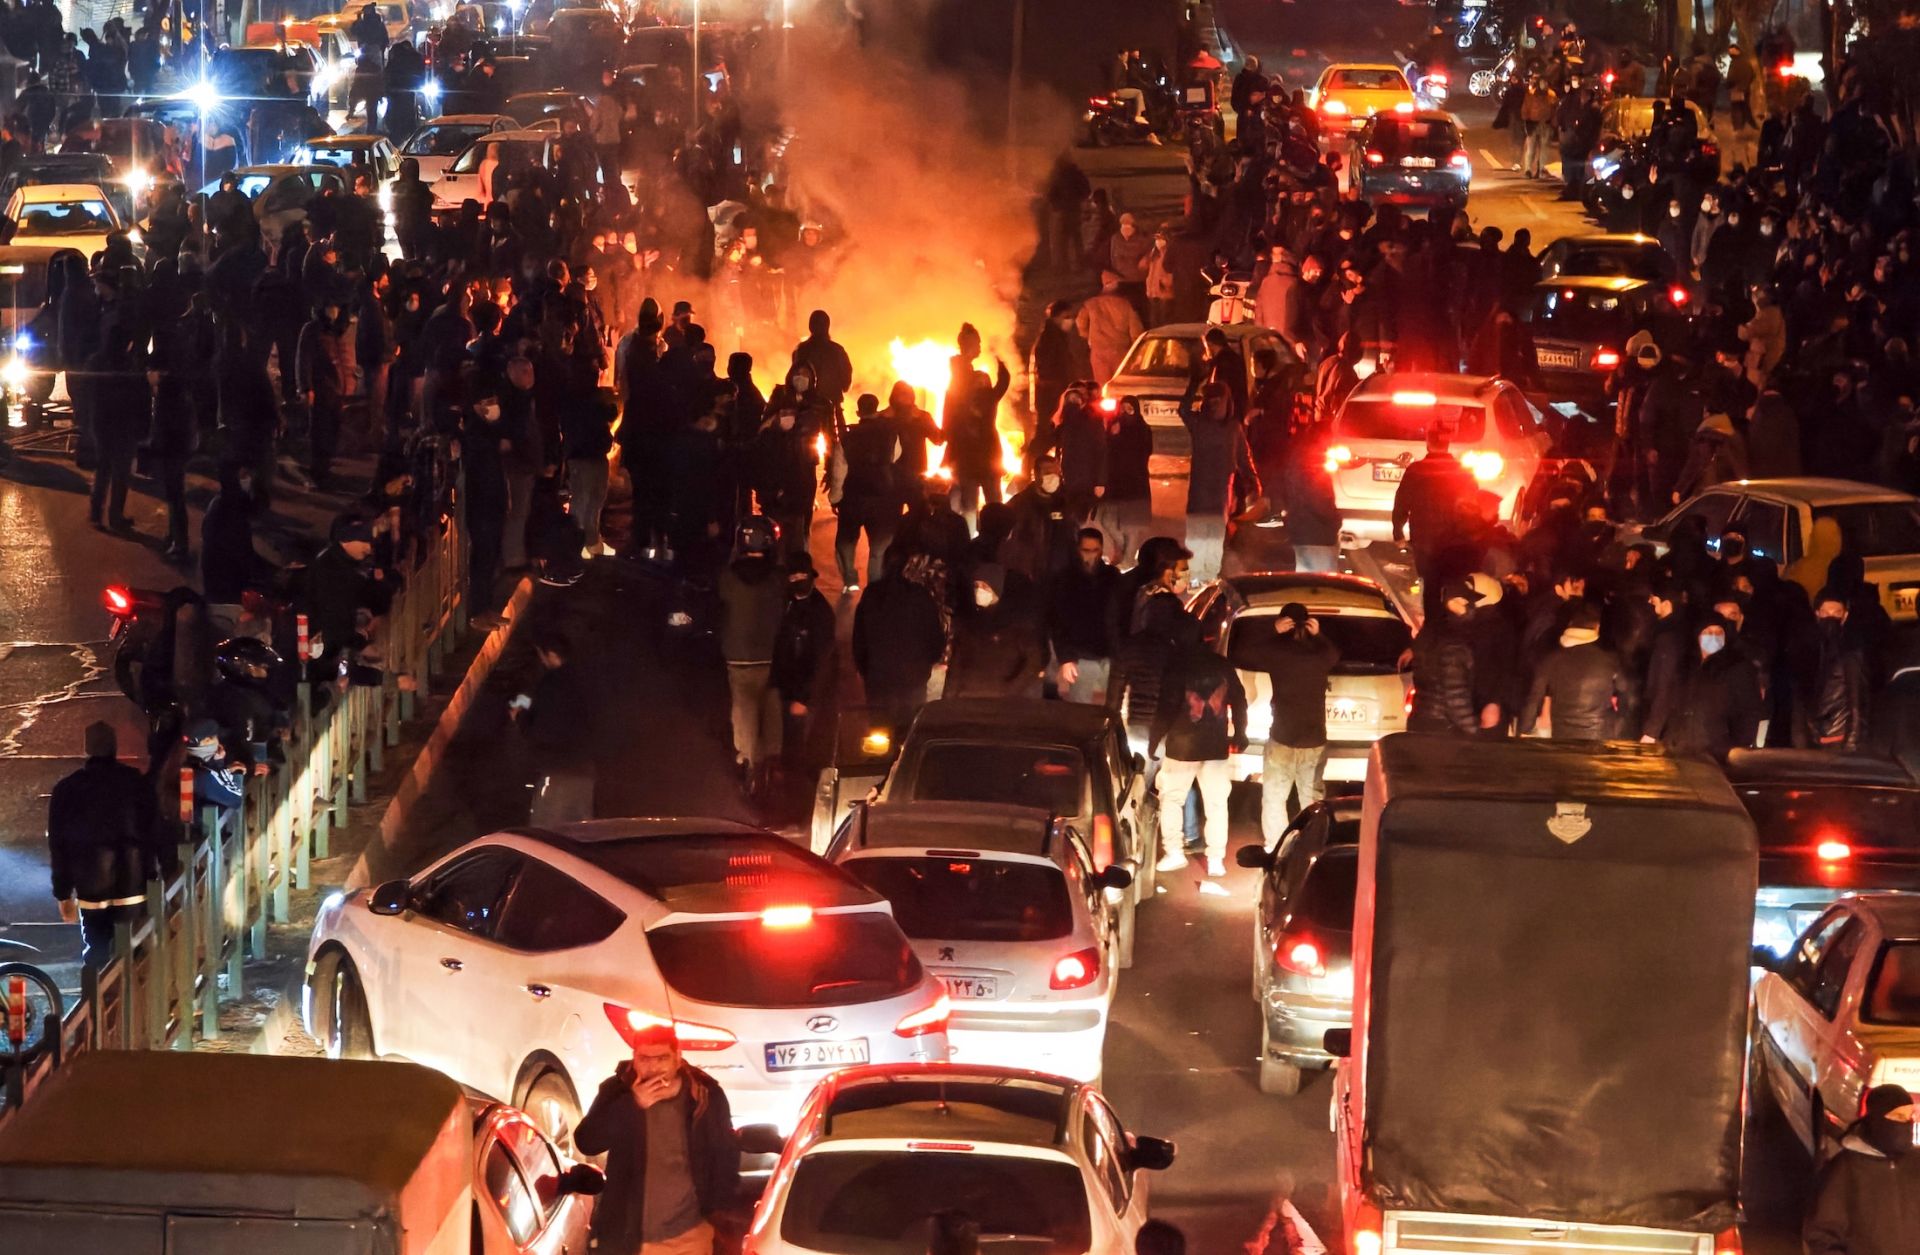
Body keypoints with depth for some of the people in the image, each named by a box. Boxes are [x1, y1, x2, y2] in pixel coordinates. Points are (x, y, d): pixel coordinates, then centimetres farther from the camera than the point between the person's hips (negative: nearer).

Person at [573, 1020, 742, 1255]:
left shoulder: (705, 1094, -3)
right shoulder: (617, 1092, -4)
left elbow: (726, 1152, 8)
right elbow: (586, 1143, -14)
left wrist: (722, 1207, 3)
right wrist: (633, 1105, -23)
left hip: (689, 1234, 1)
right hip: (629, 1235, -1)